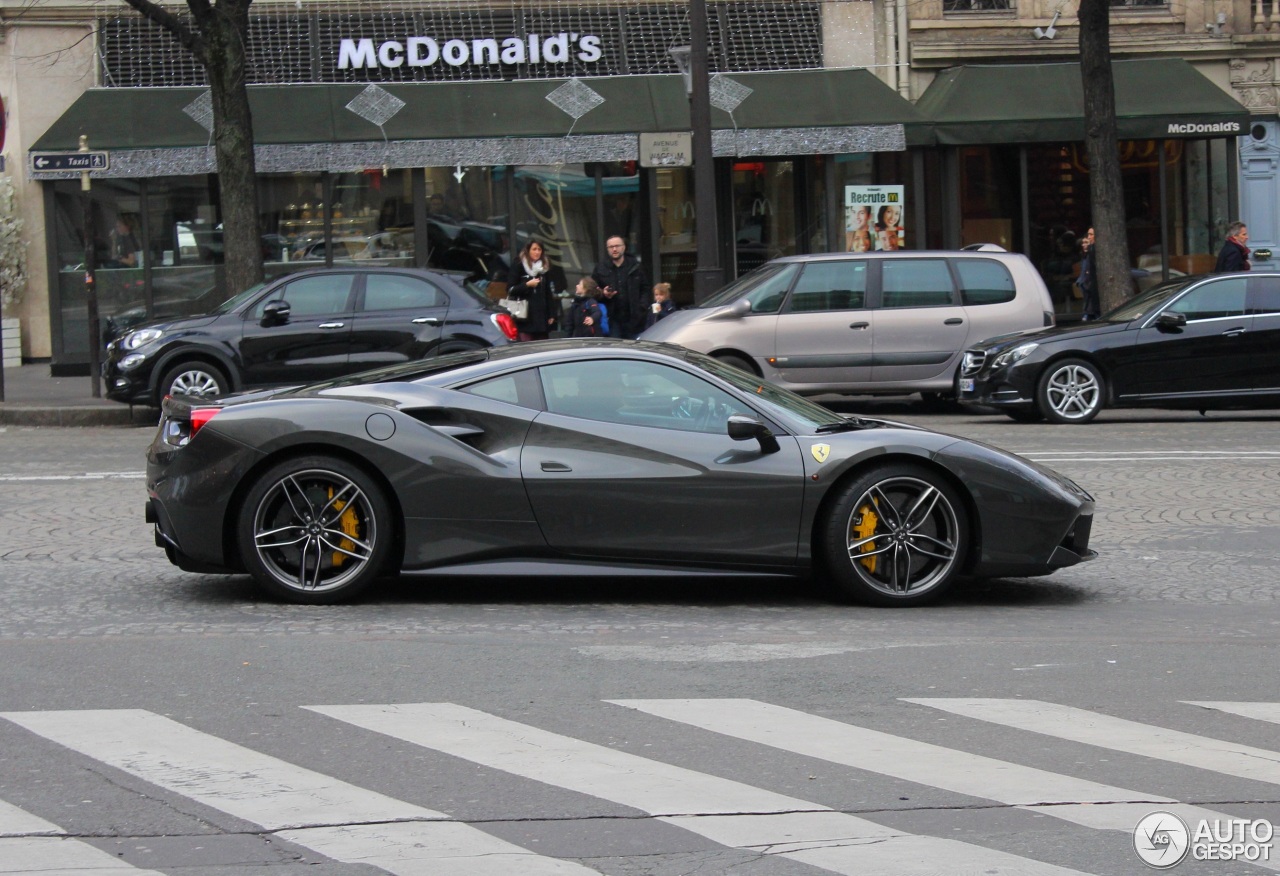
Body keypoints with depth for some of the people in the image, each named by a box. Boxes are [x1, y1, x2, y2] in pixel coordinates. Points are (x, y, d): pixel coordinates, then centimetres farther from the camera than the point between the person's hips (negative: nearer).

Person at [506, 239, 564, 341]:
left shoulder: (545, 267, 14)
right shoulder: (518, 267, 2)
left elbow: (549, 294, 14)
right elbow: (510, 289, -1)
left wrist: (551, 314, 8)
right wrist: (527, 285, -14)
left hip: (542, 316, 4)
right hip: (525, 316, -4)